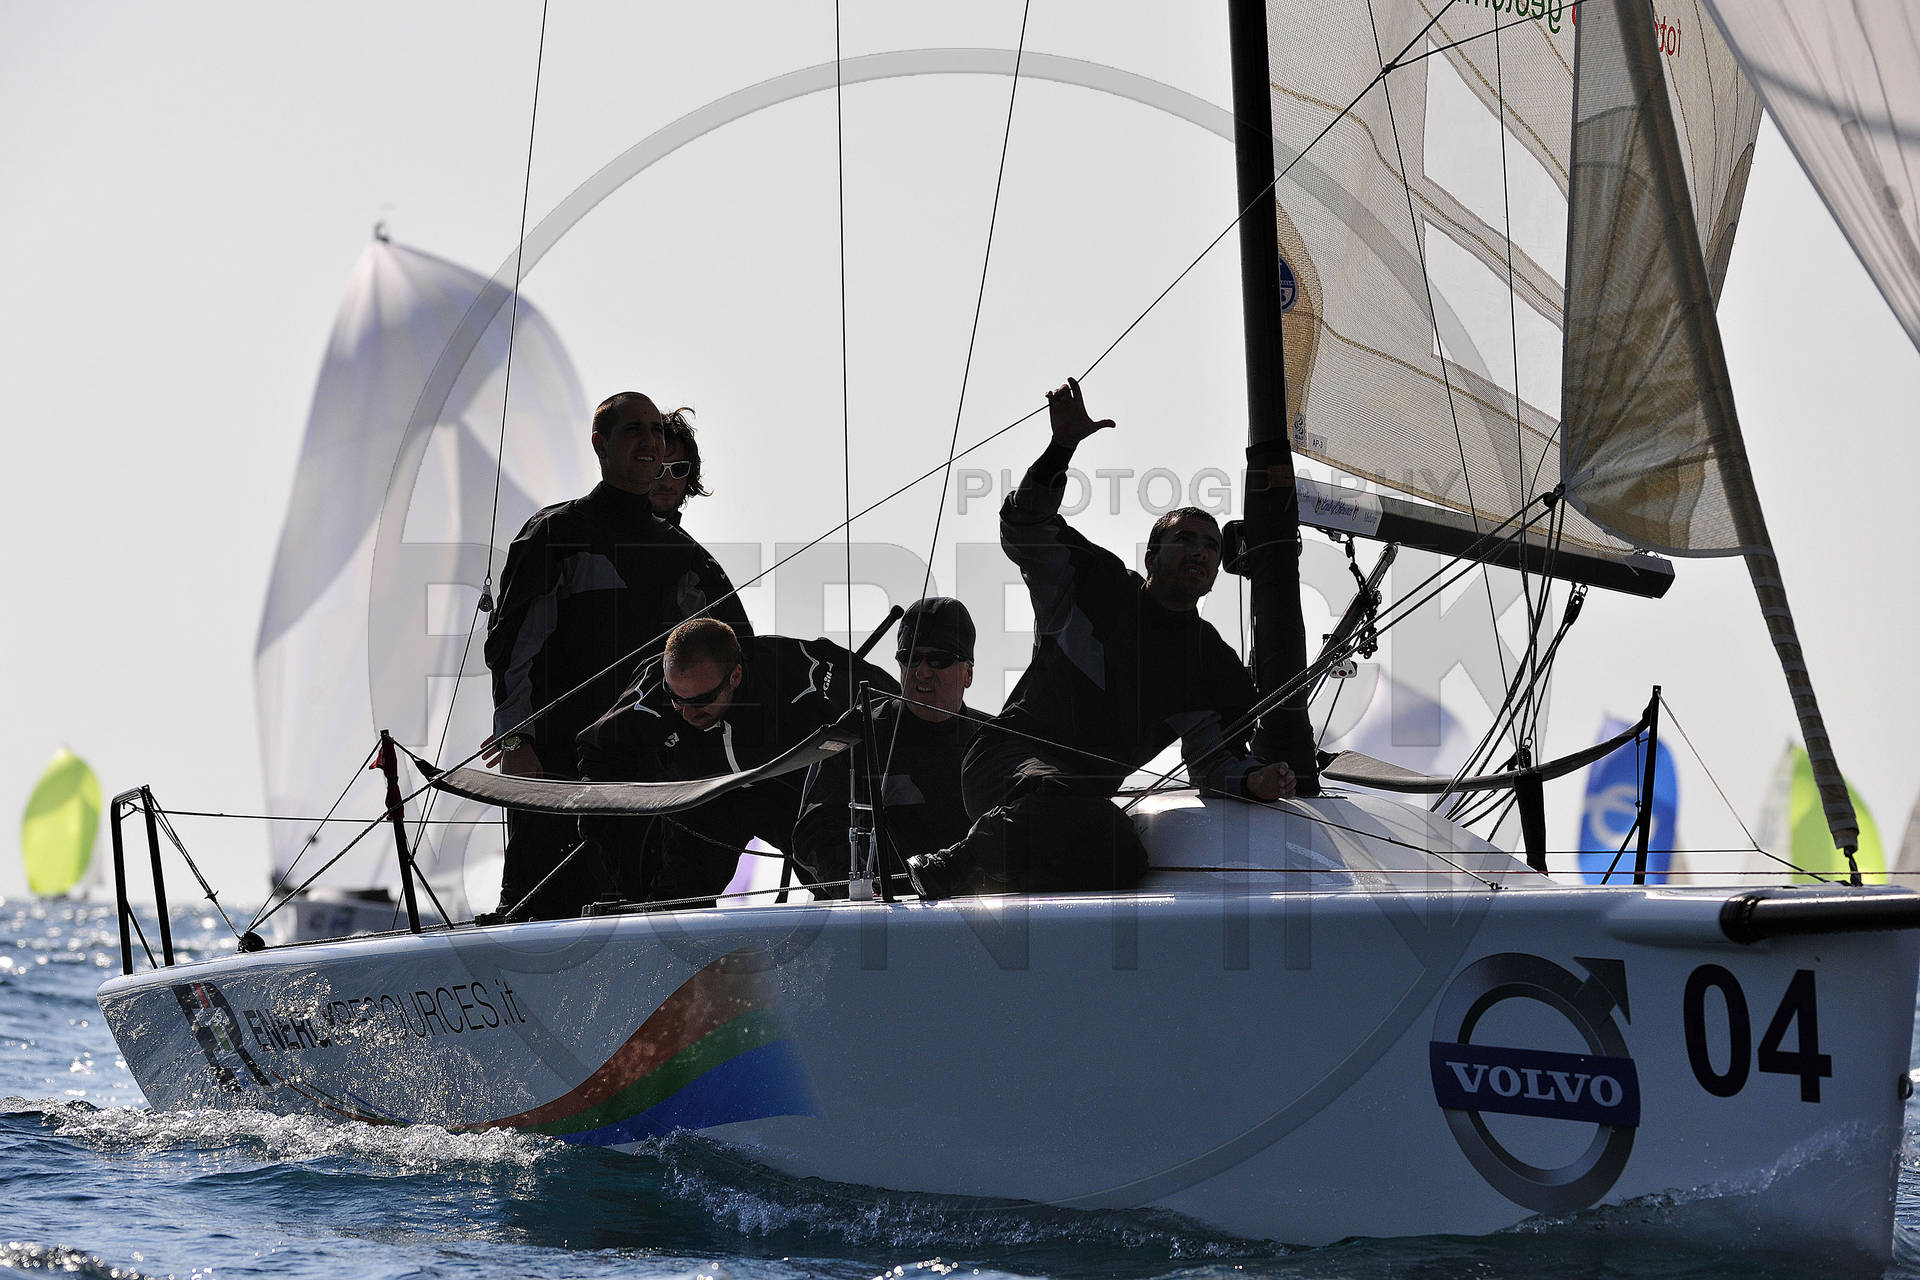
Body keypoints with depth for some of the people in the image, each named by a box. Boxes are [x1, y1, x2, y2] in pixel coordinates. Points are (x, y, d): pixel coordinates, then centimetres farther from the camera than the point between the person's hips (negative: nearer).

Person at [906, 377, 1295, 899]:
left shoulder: (1219, 669, 15)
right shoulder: (1097, 583, 9)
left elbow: (1214, 762, 10)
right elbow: (1025, 529, 2)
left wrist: (1254, 780, -15)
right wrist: (1062, 447, -12)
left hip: (1089, 795, 4)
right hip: (1011, 756, -4)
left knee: (1125, 864, -30)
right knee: (1058, 795, -40)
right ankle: (949, 871, -22)